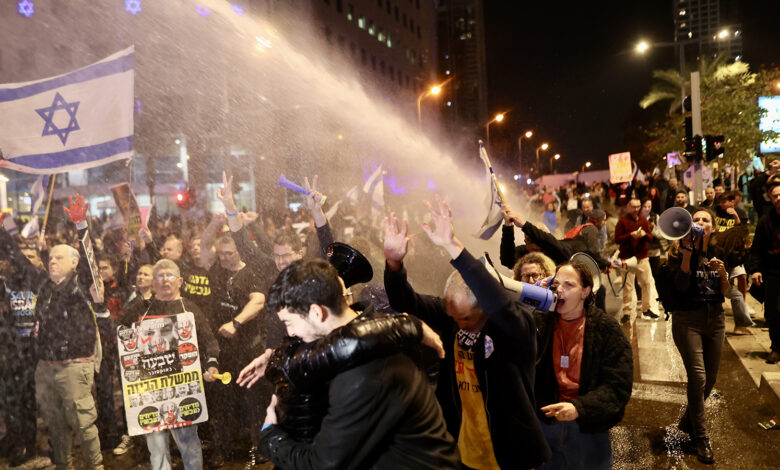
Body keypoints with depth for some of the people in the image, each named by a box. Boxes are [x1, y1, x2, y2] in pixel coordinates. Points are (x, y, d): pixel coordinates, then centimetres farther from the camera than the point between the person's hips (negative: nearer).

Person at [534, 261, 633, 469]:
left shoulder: (606, 329, -8)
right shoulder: (540, 322, -2)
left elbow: (618, 386, -12)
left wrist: (579, 407, -28)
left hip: (589, 426, -1)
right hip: (546, 420, 2)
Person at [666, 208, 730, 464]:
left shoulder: (718, 253, 7)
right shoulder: (680, 252, -7)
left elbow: (724, 292, 8)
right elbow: (680, 286, -21)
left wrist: (723, 272, -12)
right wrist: (687, 251, -24)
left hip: (714, 319, 5)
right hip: (687, 320, -5)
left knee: (710, 377, 11)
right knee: (698, 377, -11)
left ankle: (688, 421, 34)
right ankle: (701, 439, 2)